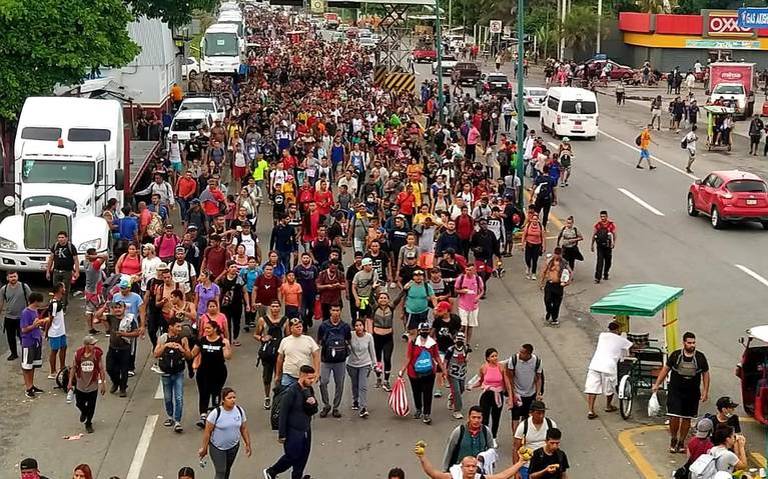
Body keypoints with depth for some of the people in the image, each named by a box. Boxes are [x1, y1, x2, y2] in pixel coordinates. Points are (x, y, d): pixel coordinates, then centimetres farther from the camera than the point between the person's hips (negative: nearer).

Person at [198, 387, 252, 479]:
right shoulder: (215, 413, -22)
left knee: (227, 470, 20)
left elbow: (244, 429, 3)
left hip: (234, 447, 4)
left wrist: (248, 445, 6)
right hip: (217, 448, -4)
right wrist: (204, 448, -10)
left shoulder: (240, 411, -9)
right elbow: (207, 432, -15)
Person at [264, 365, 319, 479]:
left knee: (303, 457, 13)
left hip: (306, 430, 7)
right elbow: (283, 414, -17)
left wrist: (313, 404, -15)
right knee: (292, 457, 4)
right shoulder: (292, 391, -22)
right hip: (293, 431, -7)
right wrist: (281, 434, -14)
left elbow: (313, 411, 9)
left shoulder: (309, 390, 1)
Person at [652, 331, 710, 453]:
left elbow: (705, 374, 8)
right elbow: (666, 369, 7)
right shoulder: (675, 355, -2)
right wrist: (657, 384, 4)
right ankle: (673, 440, 12)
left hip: (692, 393, 1)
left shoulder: (700, 357, 0)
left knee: (687, 418, 8)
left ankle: (681, 442, 23)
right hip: (675, 391, -1)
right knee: (674, 417, -9)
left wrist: (705, 392, 3)